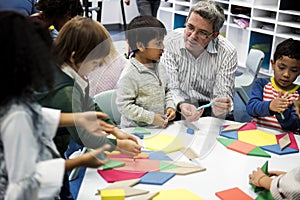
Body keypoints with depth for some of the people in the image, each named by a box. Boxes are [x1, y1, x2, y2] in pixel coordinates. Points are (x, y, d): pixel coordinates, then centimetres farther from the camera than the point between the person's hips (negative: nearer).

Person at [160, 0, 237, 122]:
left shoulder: (228, 53, -13)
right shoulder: (170, 42, -14)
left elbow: (223, 93, -13)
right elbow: (171, 88, -13)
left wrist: (220, 108, -38)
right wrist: (181, 105, -36)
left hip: (209, 105, 1)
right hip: (178, 106, -1)